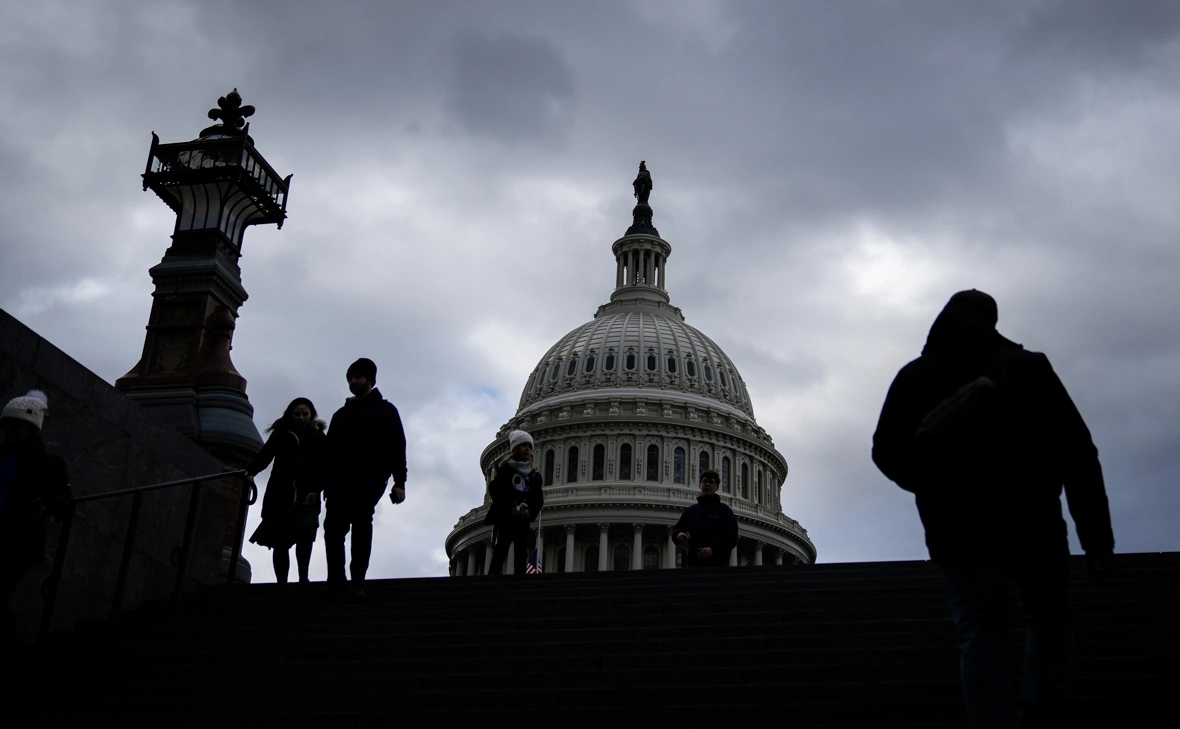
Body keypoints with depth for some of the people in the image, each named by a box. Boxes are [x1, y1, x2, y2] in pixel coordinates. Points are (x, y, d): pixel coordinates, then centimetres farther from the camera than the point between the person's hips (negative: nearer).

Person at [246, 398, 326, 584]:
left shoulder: (318, 438, 13)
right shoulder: (281, 434, 14)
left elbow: (323, 468, 4)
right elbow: (264, 456, 3)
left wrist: (316, 490, -11)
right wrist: (249, 471, -15)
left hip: (306, 495, -1)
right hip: (280, 495, 1)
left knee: (305, 532, -21)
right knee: (281, 541, -3)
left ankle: (303, 578, -13)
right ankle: (281, 583, 1)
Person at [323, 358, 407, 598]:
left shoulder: (385, 410, 15)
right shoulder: (341, 414, 28)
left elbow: (397, 447, 5)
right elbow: (328, 450, 22)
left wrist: (399, 482, -7)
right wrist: (324, 484, 9)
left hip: (370, 476, -4)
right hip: (340, 477, 4)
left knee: (361, 521, -19)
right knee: (333, 525, -14)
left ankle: (357, 581, -21)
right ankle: (336, 580, -15)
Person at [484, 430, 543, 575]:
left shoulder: (535, 474, 13)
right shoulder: (504, 469, 3)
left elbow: (539, 497, 5)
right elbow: (494, 491, -9)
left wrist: (530, 511, -14)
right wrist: (510, 509, -18)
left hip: (523, 520, 4)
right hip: (504, 517, -4)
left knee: (522, 555, 0)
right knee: (499, 554, -10)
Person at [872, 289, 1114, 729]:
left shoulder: (915, 378, 4)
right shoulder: (1027, 367, 0)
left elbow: (887, 454, 5)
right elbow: (1077, 453, -5)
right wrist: (1098, 540, -4)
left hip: (958, 532, 1)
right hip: (1031, 524, 0)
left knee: (980, 639, 4)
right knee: (1050, 620, 18)